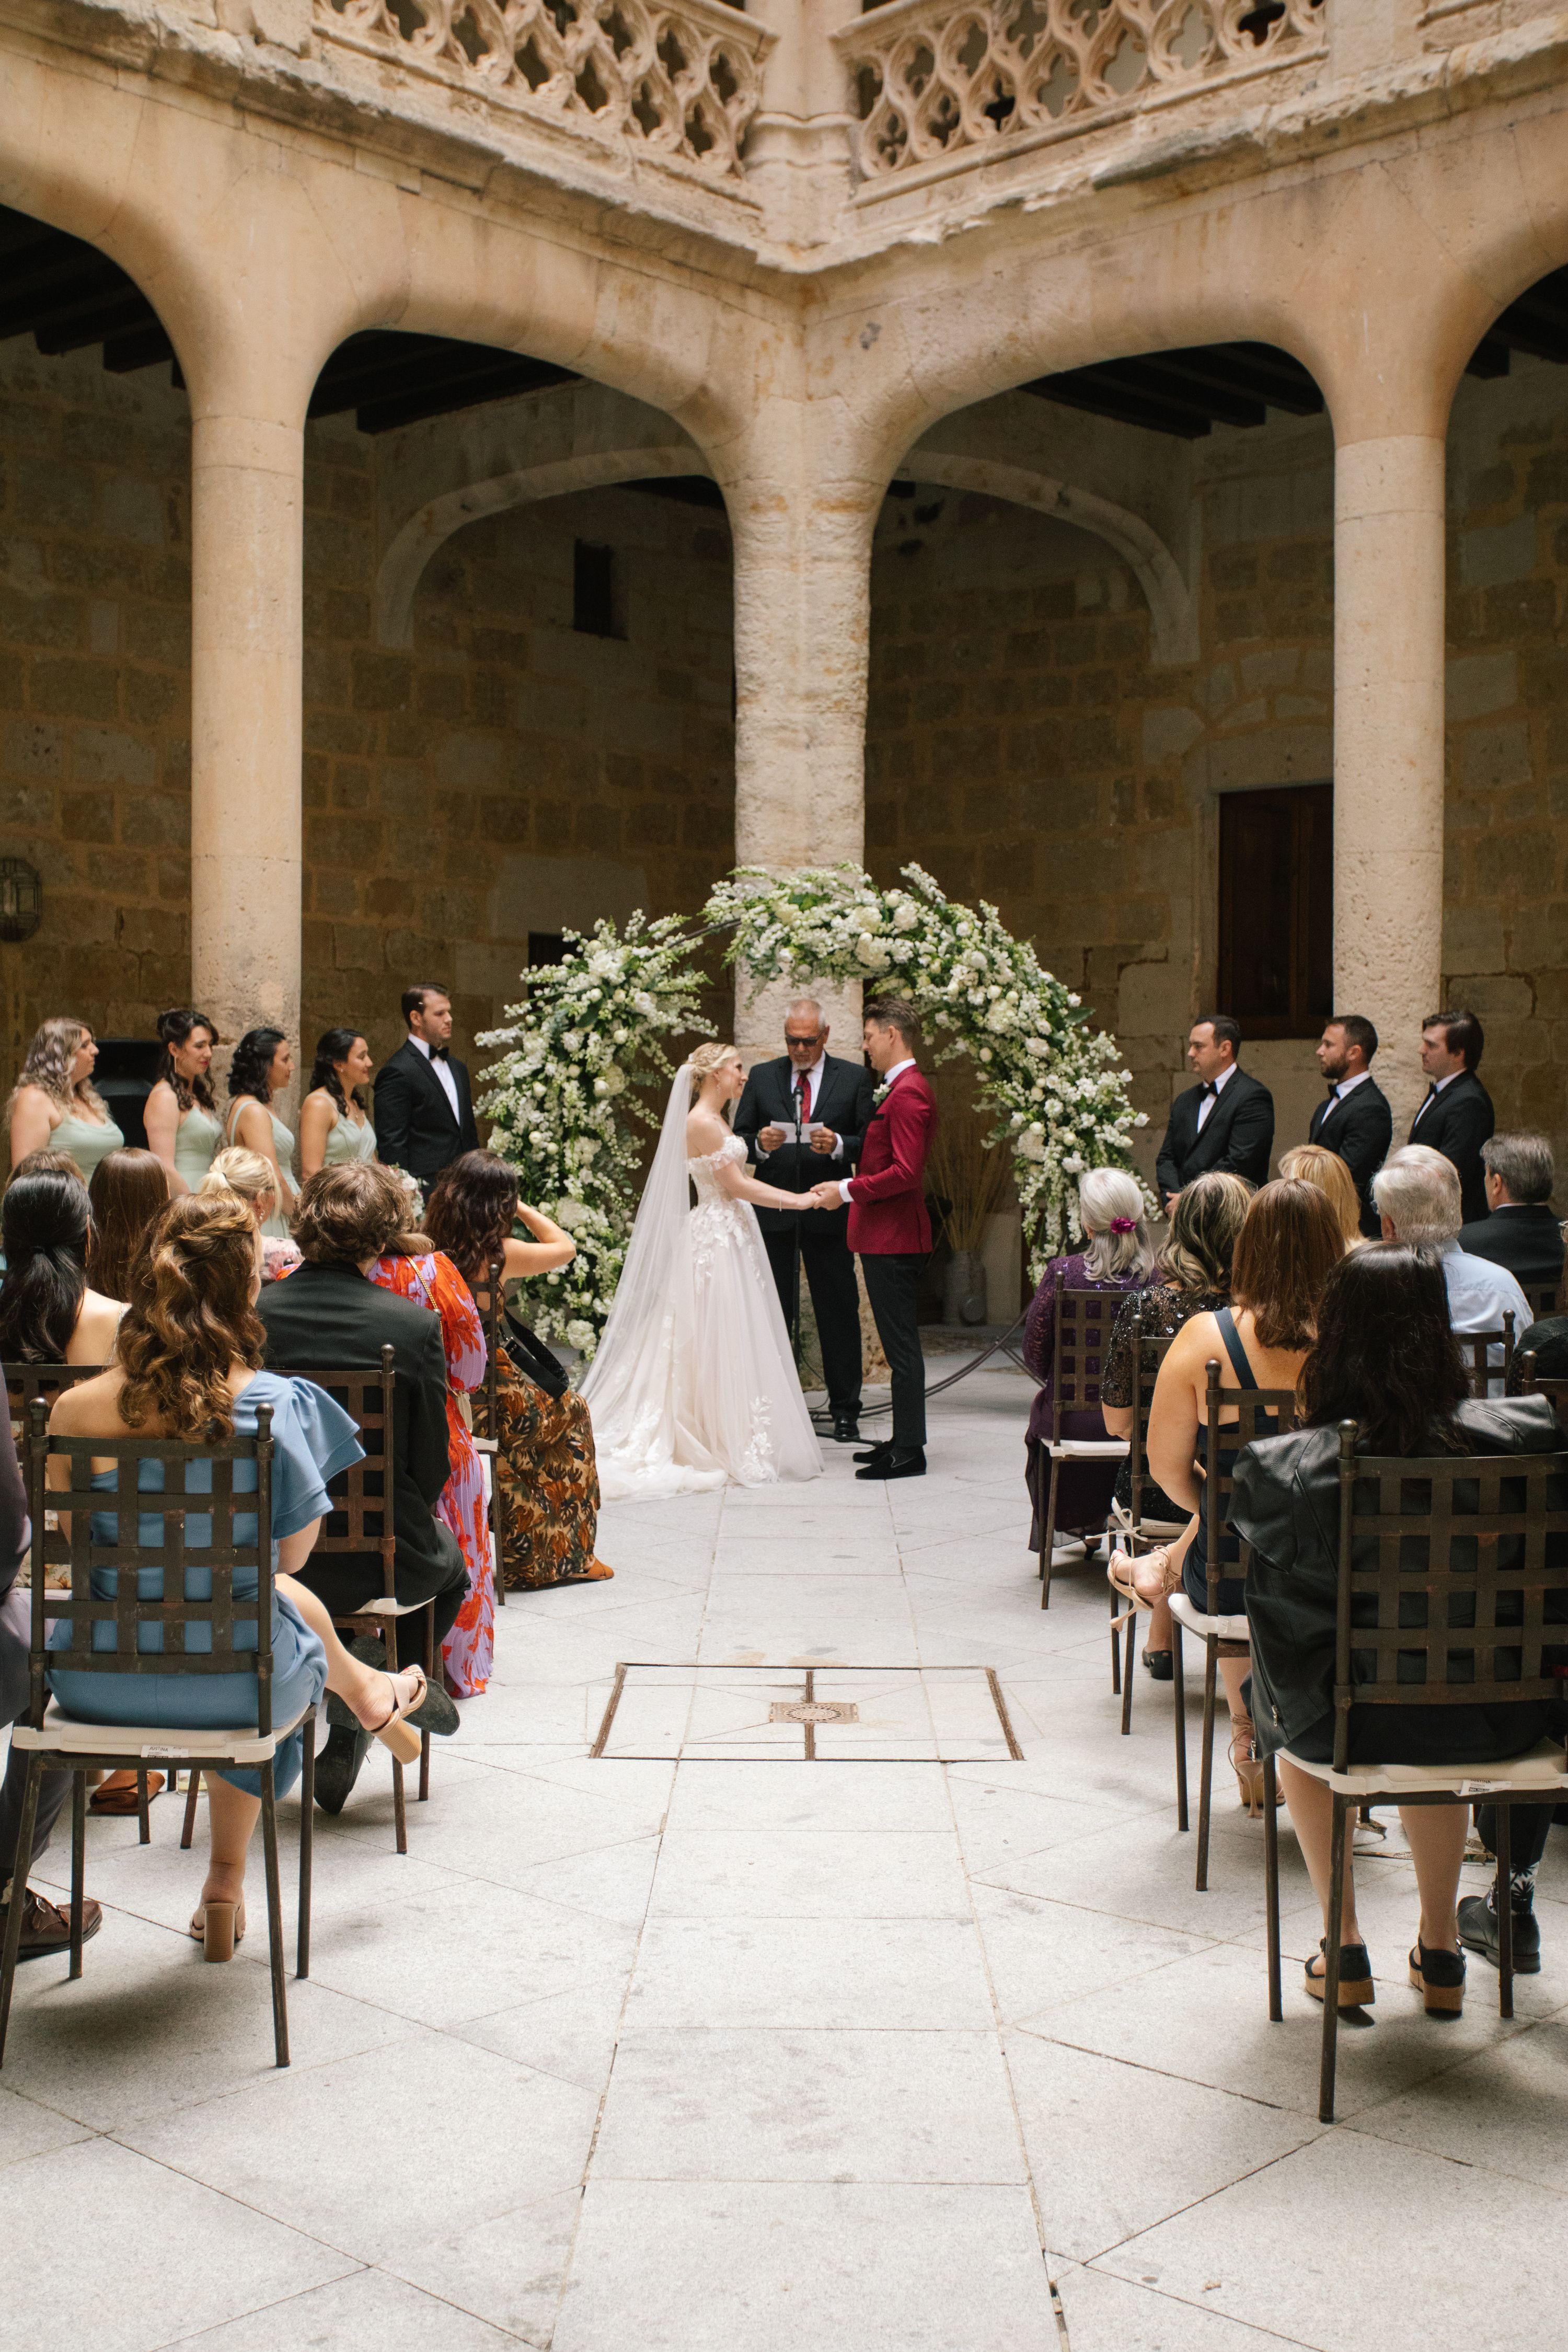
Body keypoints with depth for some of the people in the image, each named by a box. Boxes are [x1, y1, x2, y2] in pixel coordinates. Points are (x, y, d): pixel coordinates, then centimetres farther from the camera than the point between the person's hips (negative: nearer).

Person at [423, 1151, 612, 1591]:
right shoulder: (496, 1253, -16)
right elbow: (565, 1246, 1)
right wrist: (521, 1207, 9)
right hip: (488, 1399, -5)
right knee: (570, 1409, 24)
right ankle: (565, 1553, 31)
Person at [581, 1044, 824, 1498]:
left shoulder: (716, 1122, 16)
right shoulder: (701, 1123, -14)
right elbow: (737, 1186, -15)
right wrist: (802, 1200, -13)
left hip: (732, 1235, 10)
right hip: (717, 1239, -10)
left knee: (730, 1342, 10)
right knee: (720, 1344, -4)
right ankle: (727, 1448, 1)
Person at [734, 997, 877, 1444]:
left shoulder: (854, 1078, 3)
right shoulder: (762, 1077, 8)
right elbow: (738, 1141, 7)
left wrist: (838, 1145, -19)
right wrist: (760, 1144, -14)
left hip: (828, 1212, -1)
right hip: (773, 1211, 2)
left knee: (839, 1313, 3)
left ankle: (845, 1411, 11)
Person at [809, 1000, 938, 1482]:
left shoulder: (907, 1094, -17)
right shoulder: (900, 1089, 17)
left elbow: (905, 1171, -24)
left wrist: (847, 1190, -17)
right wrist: (847, 1188, 15)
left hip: (894, 1237, -11)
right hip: (887, 1235, 11)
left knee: (902, 1346, -5)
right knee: (899, 1345, 15)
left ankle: (909, 1452, -1)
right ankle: (903, 1440, 23)